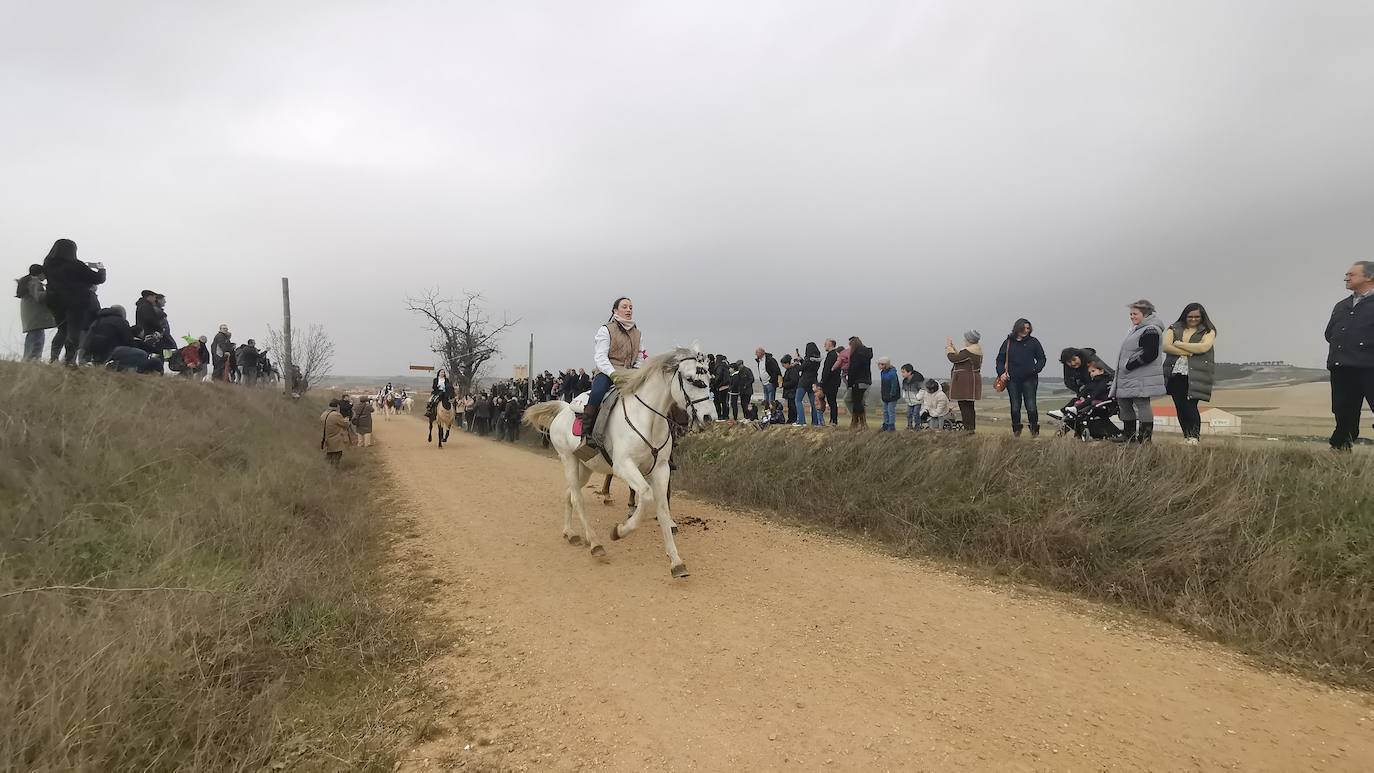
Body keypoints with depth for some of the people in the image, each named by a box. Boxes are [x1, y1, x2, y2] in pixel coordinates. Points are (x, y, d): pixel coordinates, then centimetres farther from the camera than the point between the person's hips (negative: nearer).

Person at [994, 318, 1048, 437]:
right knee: (1015, 407, 6)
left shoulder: (1033, 342, 5)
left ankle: (1035, 429, 10)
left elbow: (1042, 358, 9)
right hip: (1013, 380, 1)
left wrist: (1036, 369, -8)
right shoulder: (1008, 342, 7)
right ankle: (1016, 430, 18)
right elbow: (1000, 359, 11)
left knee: (1031, 407, -6)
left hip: (1029, 379, -1)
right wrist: (1001, 373, -4)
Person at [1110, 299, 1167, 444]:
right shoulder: (1136, 329, 18)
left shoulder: (1150, 331, -13)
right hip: (1129, 377, 11)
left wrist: (1130, 365, -19)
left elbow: (1149, 354, -21)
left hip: (1142, 378, -11)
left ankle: (1146, 436, -2)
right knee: (1124, 403, 13)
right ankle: (1129, 435, 22)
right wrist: (1124, 366, 13)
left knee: (1142, 404, -7)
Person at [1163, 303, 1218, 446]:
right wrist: (1190, 352, -9)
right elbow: (1166, 346, -2)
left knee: (1190, 405, -10)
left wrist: (1178, 344, -7)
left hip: (1195, 375, -3)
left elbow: (1203, 347, -13)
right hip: (1175, 374, 3)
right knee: (1180, 406, 4)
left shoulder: (1208, 331, 6)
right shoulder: (1174, 328, 13)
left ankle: (1195, 436, 1)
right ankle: (1186, 436, 14)